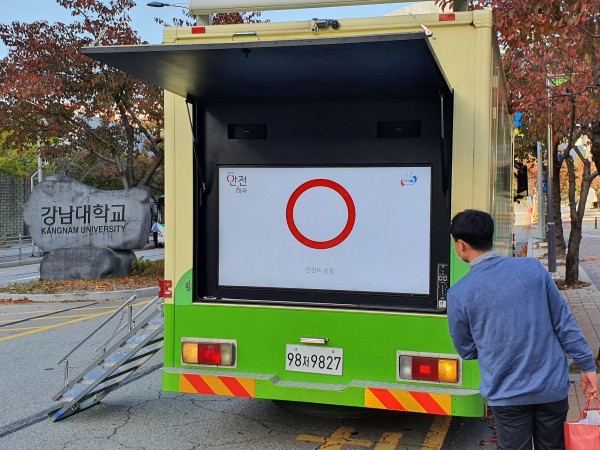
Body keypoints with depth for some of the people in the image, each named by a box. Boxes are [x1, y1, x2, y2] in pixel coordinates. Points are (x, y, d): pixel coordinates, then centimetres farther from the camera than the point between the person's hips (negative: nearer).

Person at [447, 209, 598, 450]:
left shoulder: (458, 294, -11)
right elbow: (564, 323, -1)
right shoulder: (533, 268, -6)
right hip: (552, 387, 2)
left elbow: (466, 351, 1)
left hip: (506, 394, -2)